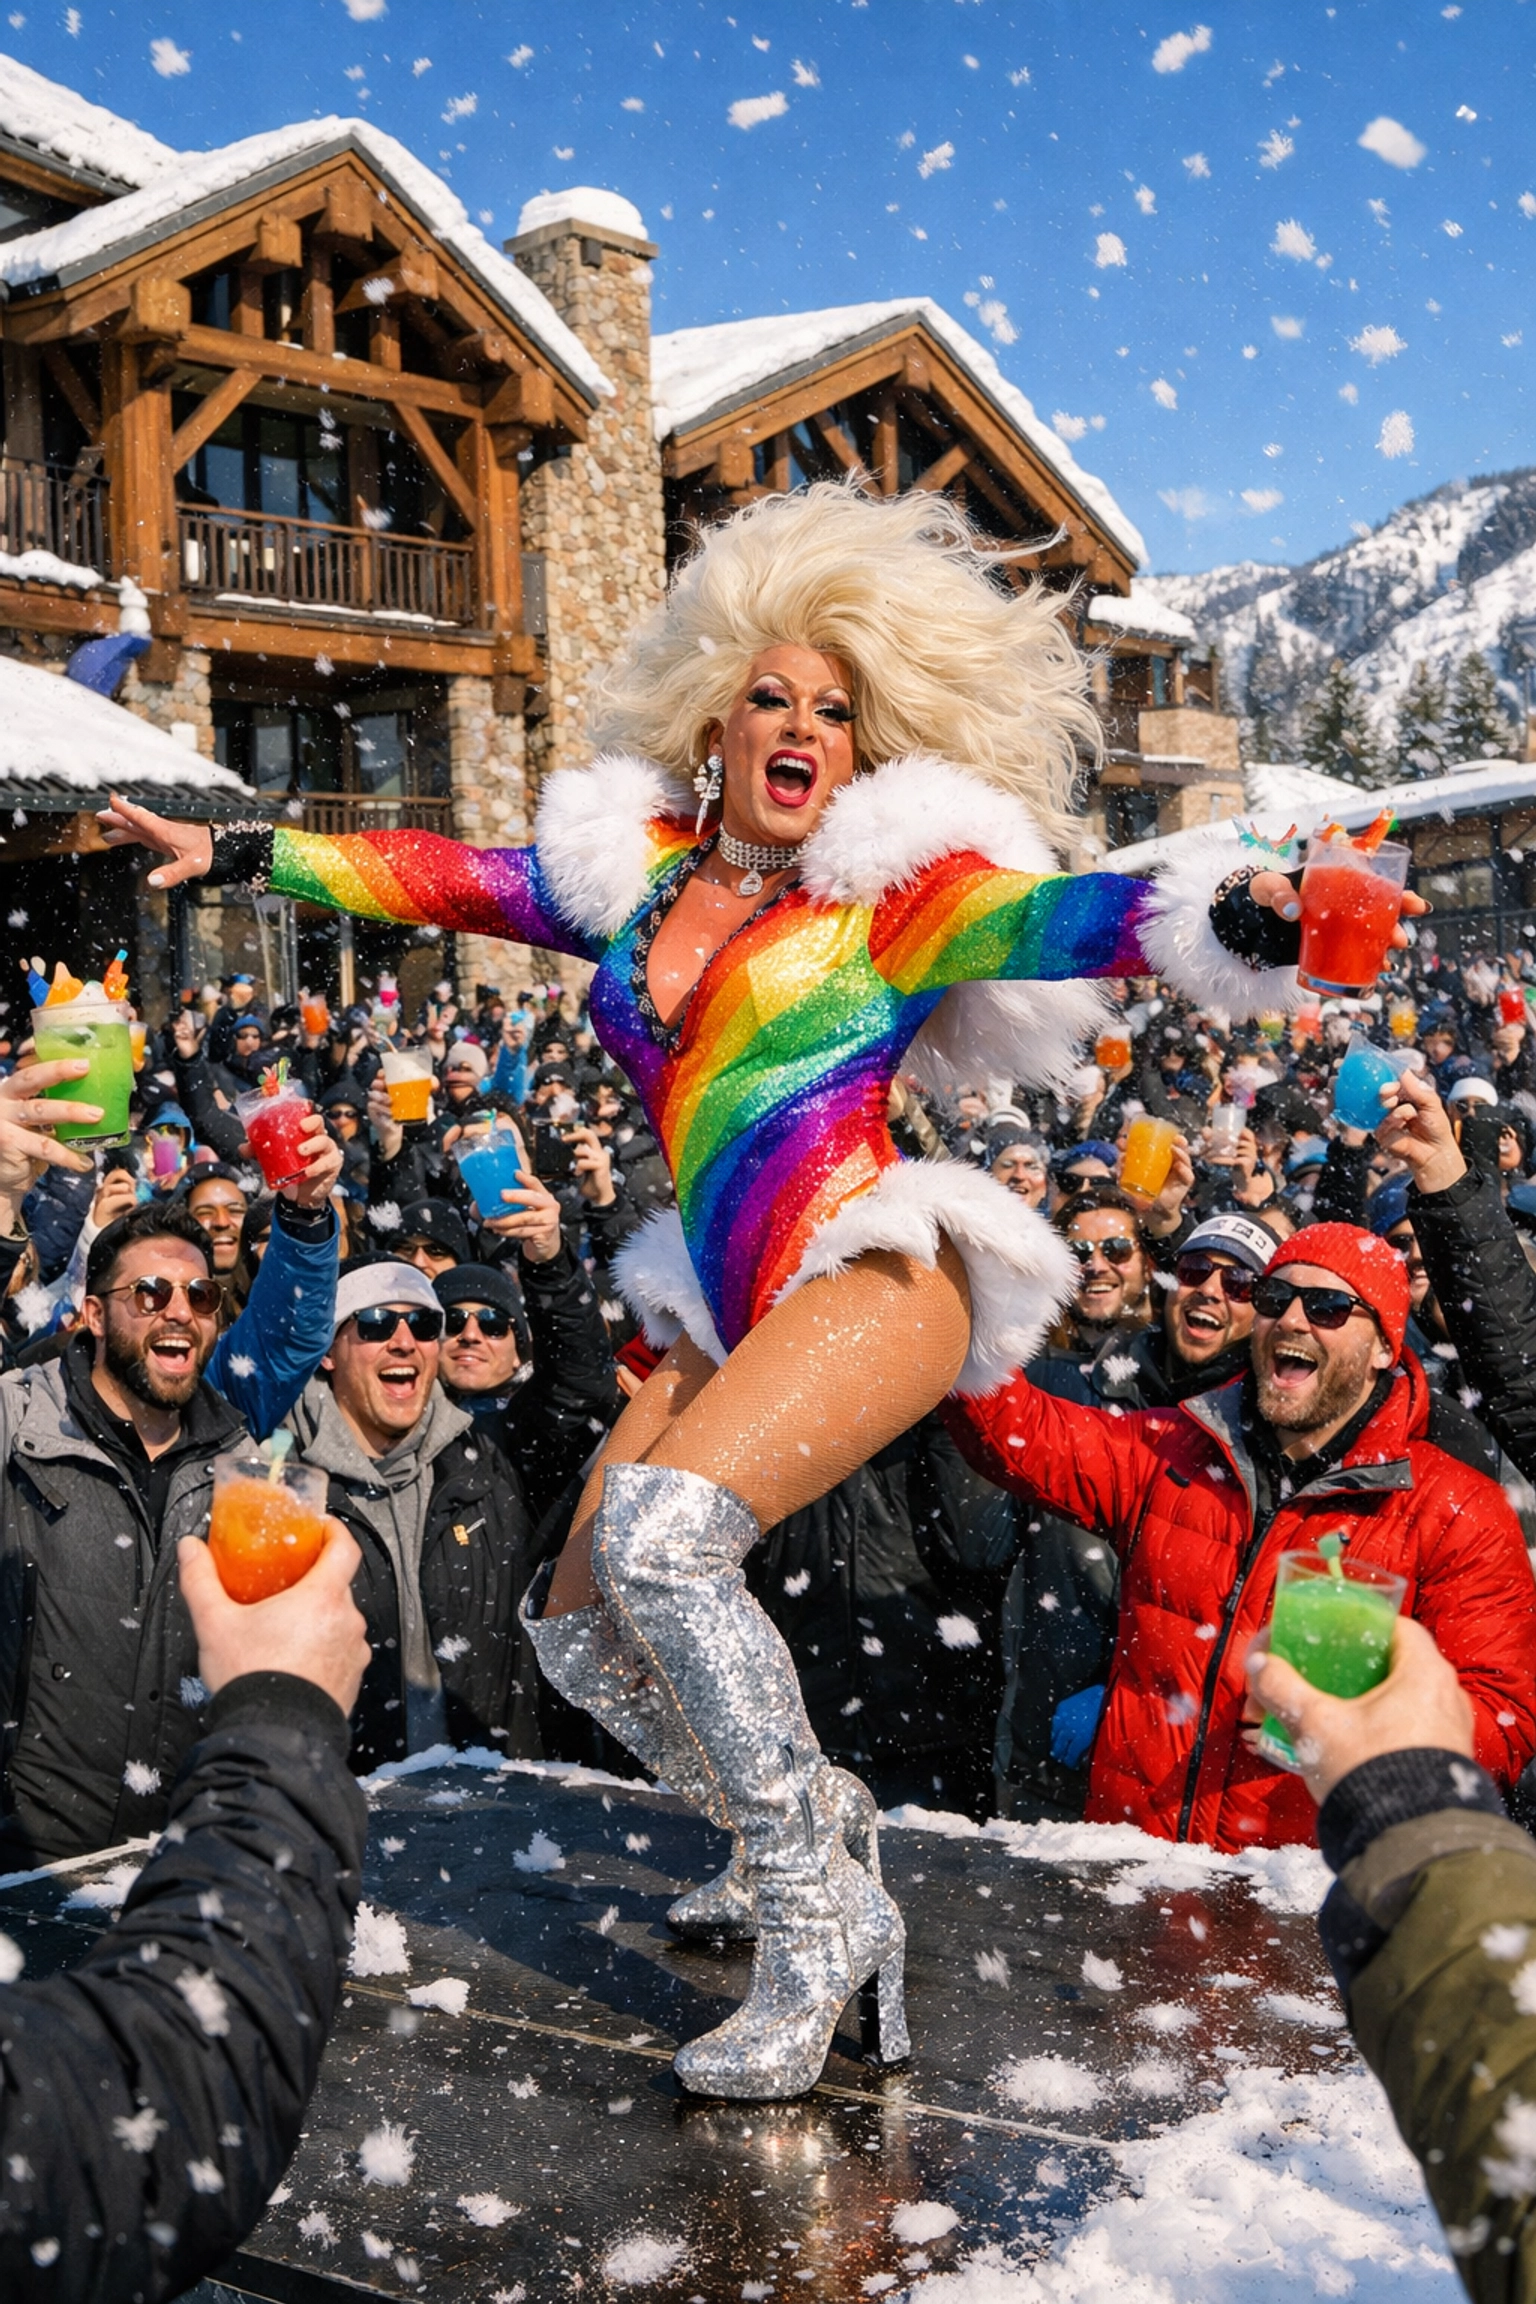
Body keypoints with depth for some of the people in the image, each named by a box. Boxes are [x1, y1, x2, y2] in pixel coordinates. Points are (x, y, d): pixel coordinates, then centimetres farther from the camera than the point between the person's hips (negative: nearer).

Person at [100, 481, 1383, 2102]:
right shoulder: (636, 868, 14)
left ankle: (811, 1929, -11)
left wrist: (1236, 907, -35)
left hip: (877, 1273, -7)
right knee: (579, 1629, 7)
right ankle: (829, 1895, 21)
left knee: (660, 1532, -28)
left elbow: (1059, 917, -16)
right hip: (731, 1313, 7)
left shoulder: (895, 886, -1)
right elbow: (442, 877, 20)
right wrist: (235, 854, 22)